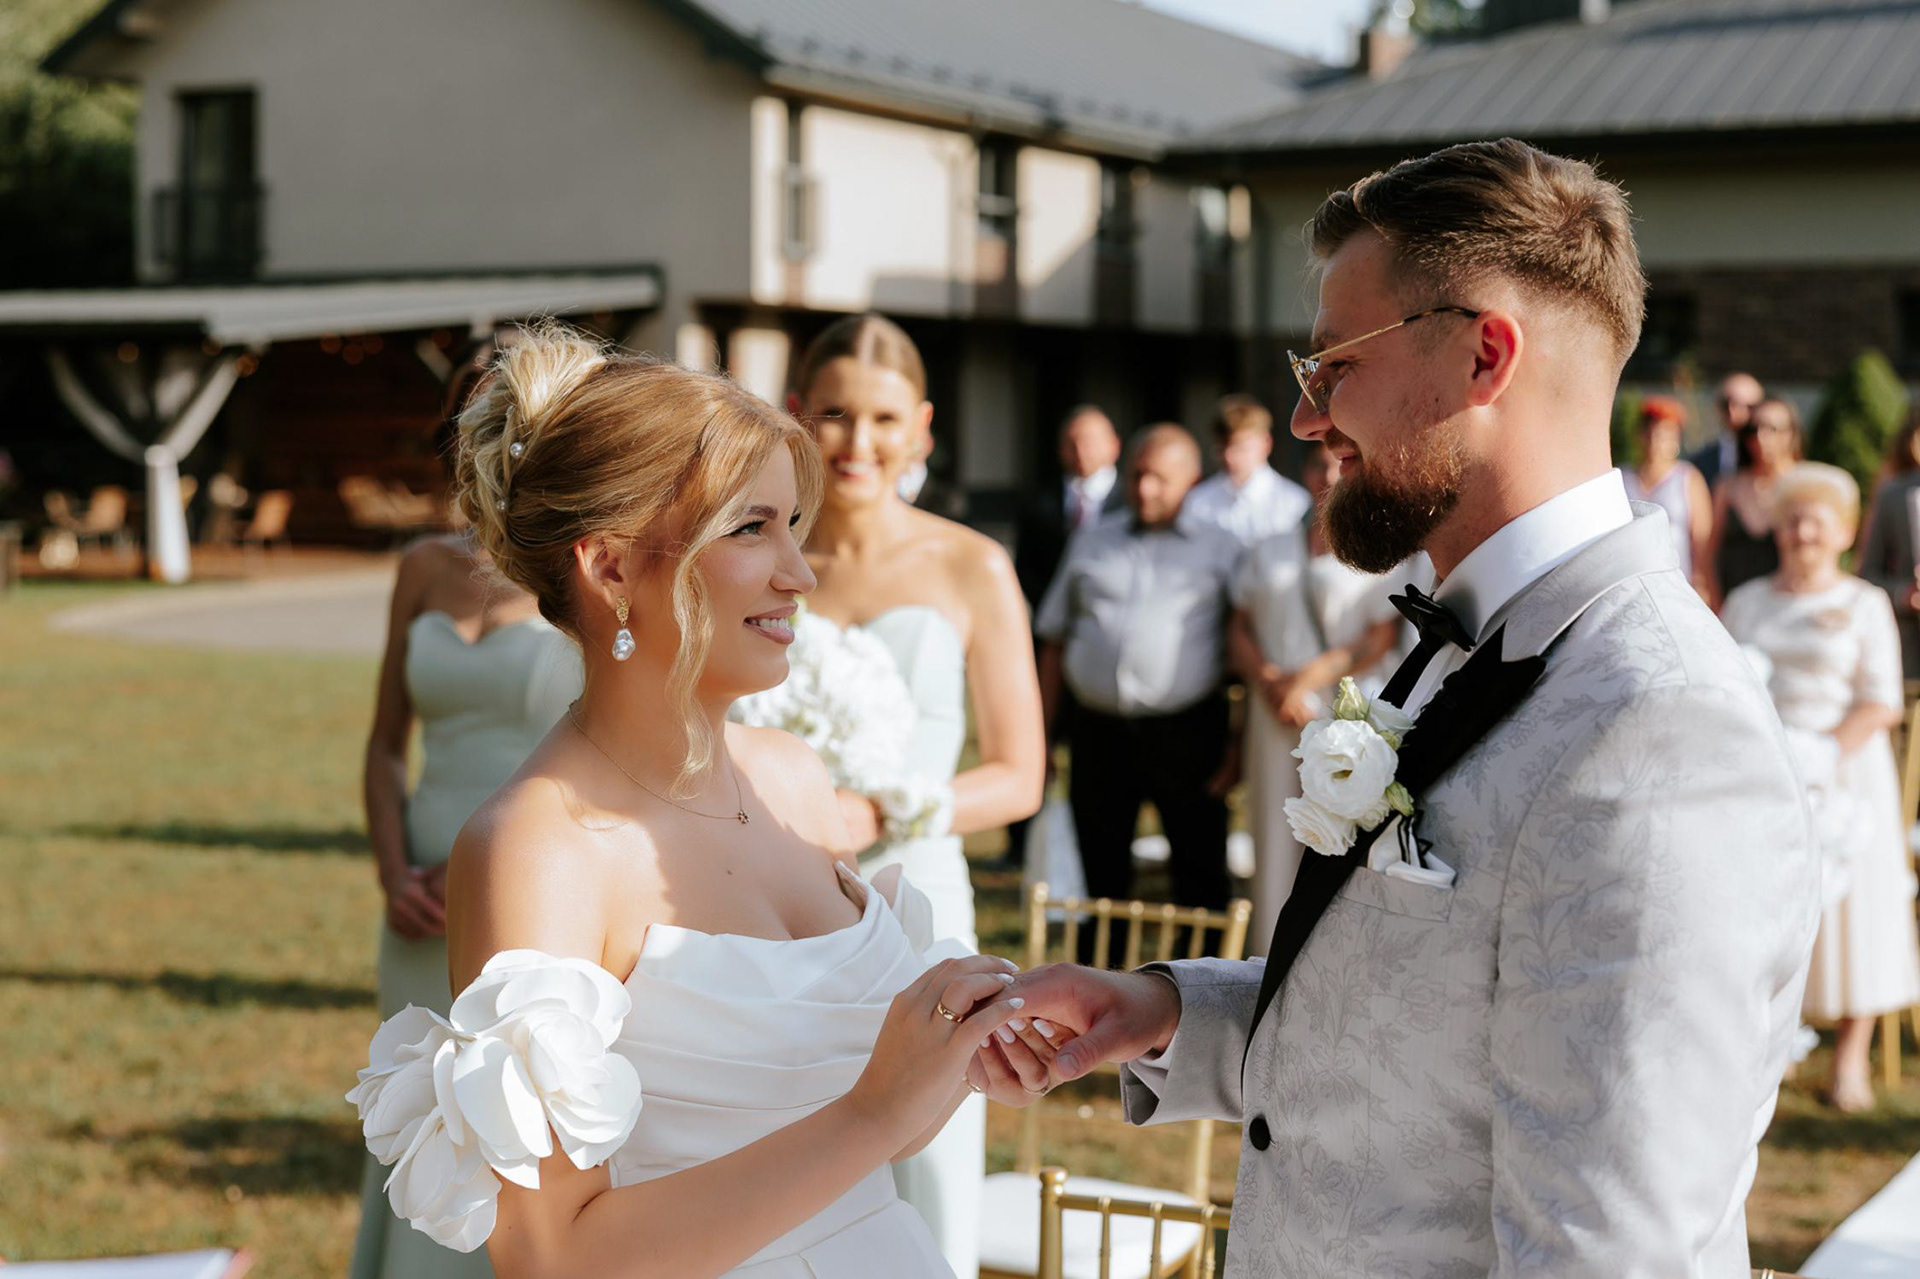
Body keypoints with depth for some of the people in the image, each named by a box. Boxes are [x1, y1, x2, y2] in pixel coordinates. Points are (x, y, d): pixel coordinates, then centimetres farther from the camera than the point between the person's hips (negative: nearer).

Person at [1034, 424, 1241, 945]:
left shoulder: (1222, 548, 8)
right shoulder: (1093, 543, 17)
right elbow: (1054, 642, 16)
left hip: (1187, 731, -3)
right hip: (1098, 730, 3)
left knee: (1200, 879, -1)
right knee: (1101, 876, 9)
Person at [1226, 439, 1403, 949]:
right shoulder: (1269, 552, 20)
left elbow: (1382, 639, -5)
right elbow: (1238, 630, 14)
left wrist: (1307, 680, -10)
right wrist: (1268, 681, -5)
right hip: (1275, 718, 4)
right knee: (1274, 846, 2)